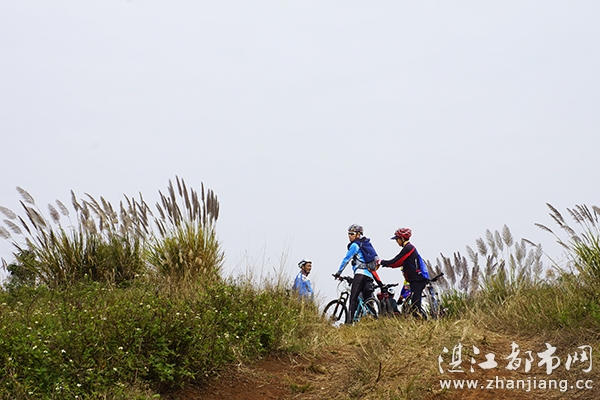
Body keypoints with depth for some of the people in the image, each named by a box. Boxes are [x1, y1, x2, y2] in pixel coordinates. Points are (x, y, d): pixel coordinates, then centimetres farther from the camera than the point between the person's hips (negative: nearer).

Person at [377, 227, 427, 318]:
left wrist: (381, 262, -3)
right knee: (415, 305, 11)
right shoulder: (410, 247, 18)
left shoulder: (408, 248, -14)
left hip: (417, 280, -10)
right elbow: (400, 263, 20)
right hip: (416, 280, 10)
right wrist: (385, 264, 13)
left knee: (415, 306, -11)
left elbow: (395, 262, -15)